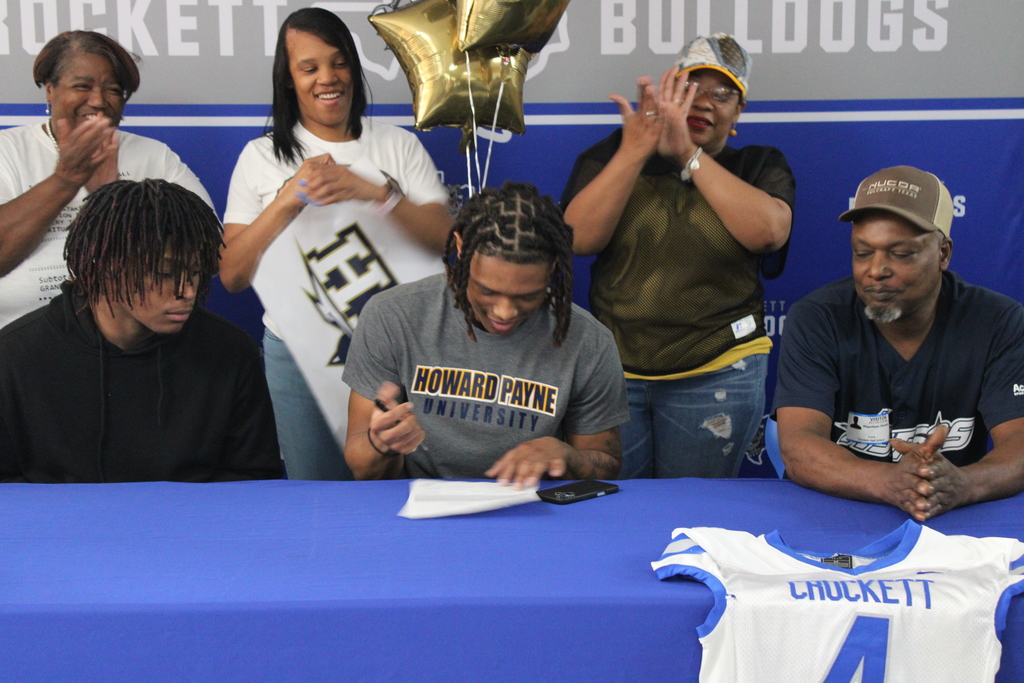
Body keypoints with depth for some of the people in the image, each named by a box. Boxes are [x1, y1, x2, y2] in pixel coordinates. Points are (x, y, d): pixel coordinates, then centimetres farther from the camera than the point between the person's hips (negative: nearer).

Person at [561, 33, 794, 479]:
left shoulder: (759, 167, 7)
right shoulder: (612, 154, 7)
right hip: (613, 371, 1)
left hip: (716, 375, 0)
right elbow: (579, 238, -9)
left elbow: (768, 233, -16)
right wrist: (636, 150, -17)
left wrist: (688, 154, -20)